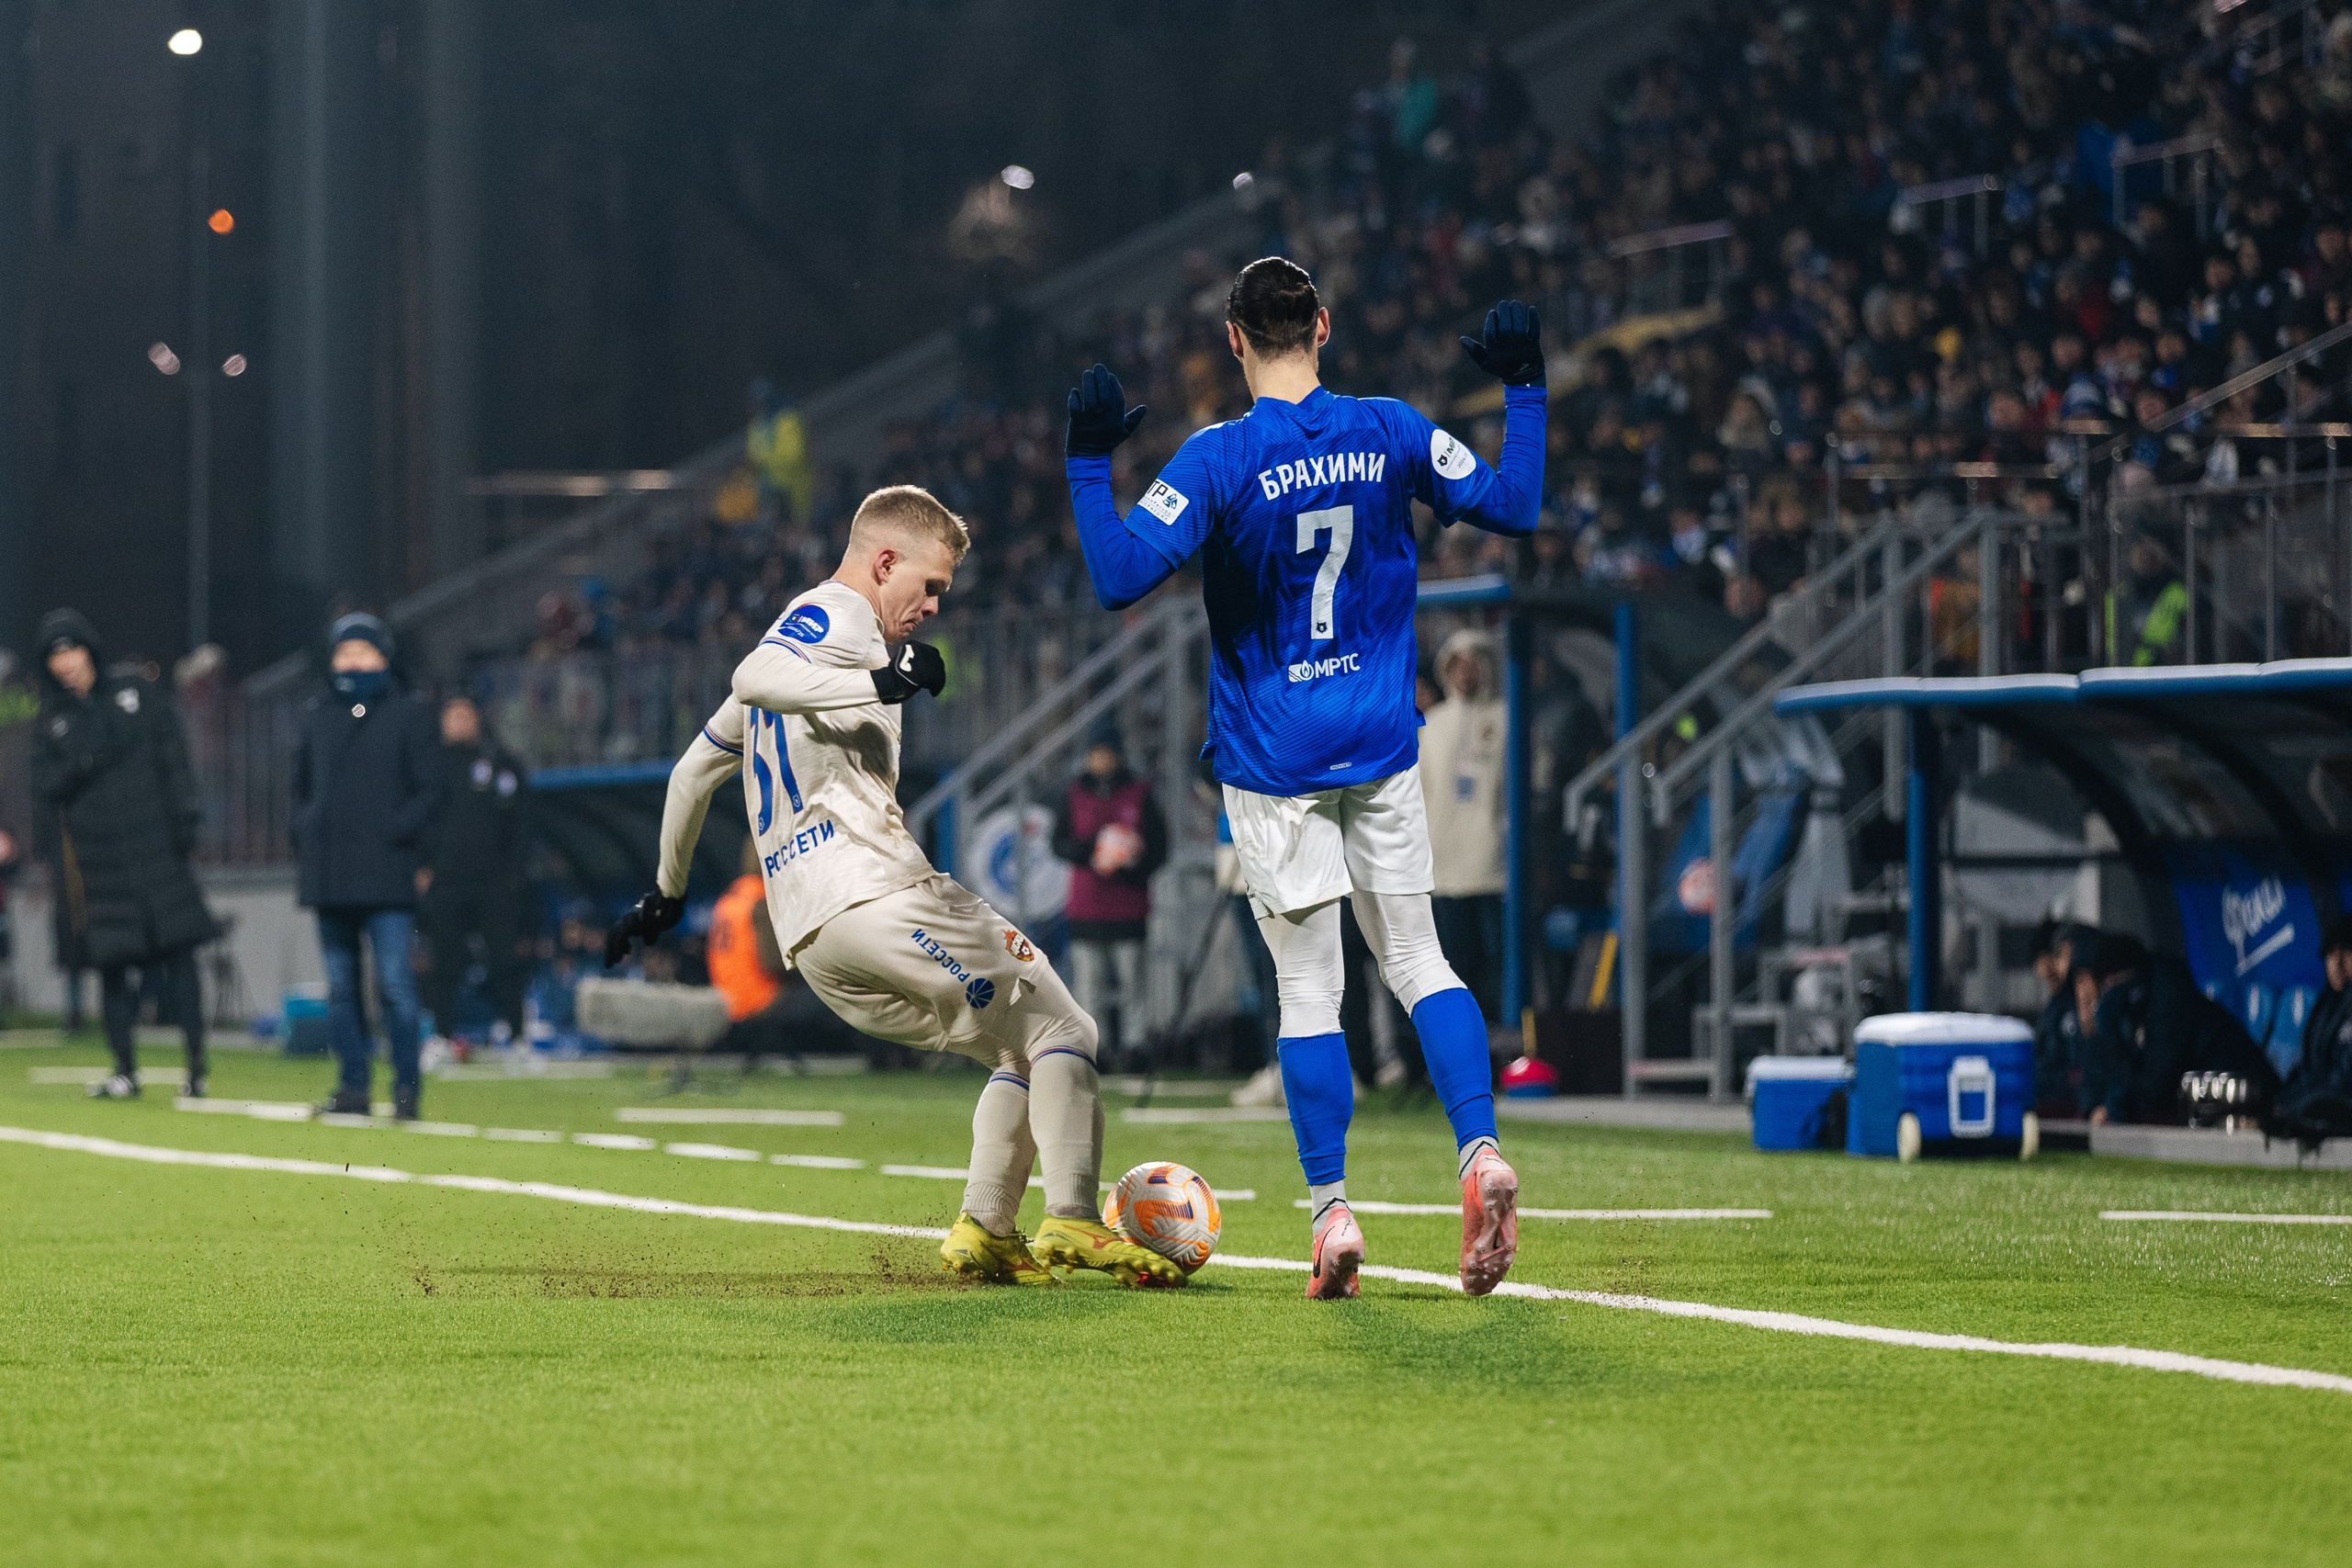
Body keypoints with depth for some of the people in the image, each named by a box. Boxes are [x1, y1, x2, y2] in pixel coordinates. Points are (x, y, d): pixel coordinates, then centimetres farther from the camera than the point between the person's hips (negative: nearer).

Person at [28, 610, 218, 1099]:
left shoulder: (139, 692, 6)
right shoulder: (51, 721, 10)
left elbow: (174, 757, 4)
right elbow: (44, 784, 2)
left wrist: (184, 819, -5)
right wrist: (81, 763, -17)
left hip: (153, 844, -2)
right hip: (93, 855, 2)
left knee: (178, 952, -7)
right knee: (110, 962, 1)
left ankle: (196, 1063, -8)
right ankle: (125, 1069, 8)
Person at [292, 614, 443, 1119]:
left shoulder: (408, 715, 4)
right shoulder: (316, 717, 15)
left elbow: (429, 790, 1)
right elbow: (301, 787, 22)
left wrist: (396, 831, -10)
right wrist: (304, 837, 8)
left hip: (386, 874, -4)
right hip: (329, 878, 4)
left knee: (394, 982, -10)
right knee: (341, 986, 6)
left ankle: (407, 1087, -6)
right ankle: (352, 1085, 11)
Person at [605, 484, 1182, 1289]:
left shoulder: (803, 631, 29)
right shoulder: (837, 618, 0)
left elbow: (694, 769, 35)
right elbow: (753, 679, -23)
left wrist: (666, 894, 43)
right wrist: (882, 685, -31)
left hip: (807, 936, 10)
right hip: (871, 889, -10)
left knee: (1018, 1052, 15)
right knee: (1059, 1033, -6)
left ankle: (984, 1231, 2)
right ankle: (1073, 1222, -18)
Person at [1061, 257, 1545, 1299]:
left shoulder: (1219, 459, -14)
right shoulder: (1391, 433, -3)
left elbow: (1119, 579, -18)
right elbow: (1513, 509, 7)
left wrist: (1089, 464, -11)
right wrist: (1523, 391, 15)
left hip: (1272, 763, -3)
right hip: (1381, 745, 3)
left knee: (1308, 987, 3)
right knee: (1416, 959, 12)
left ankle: (1331, 1211, 1)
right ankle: (1480, 1154, -6)